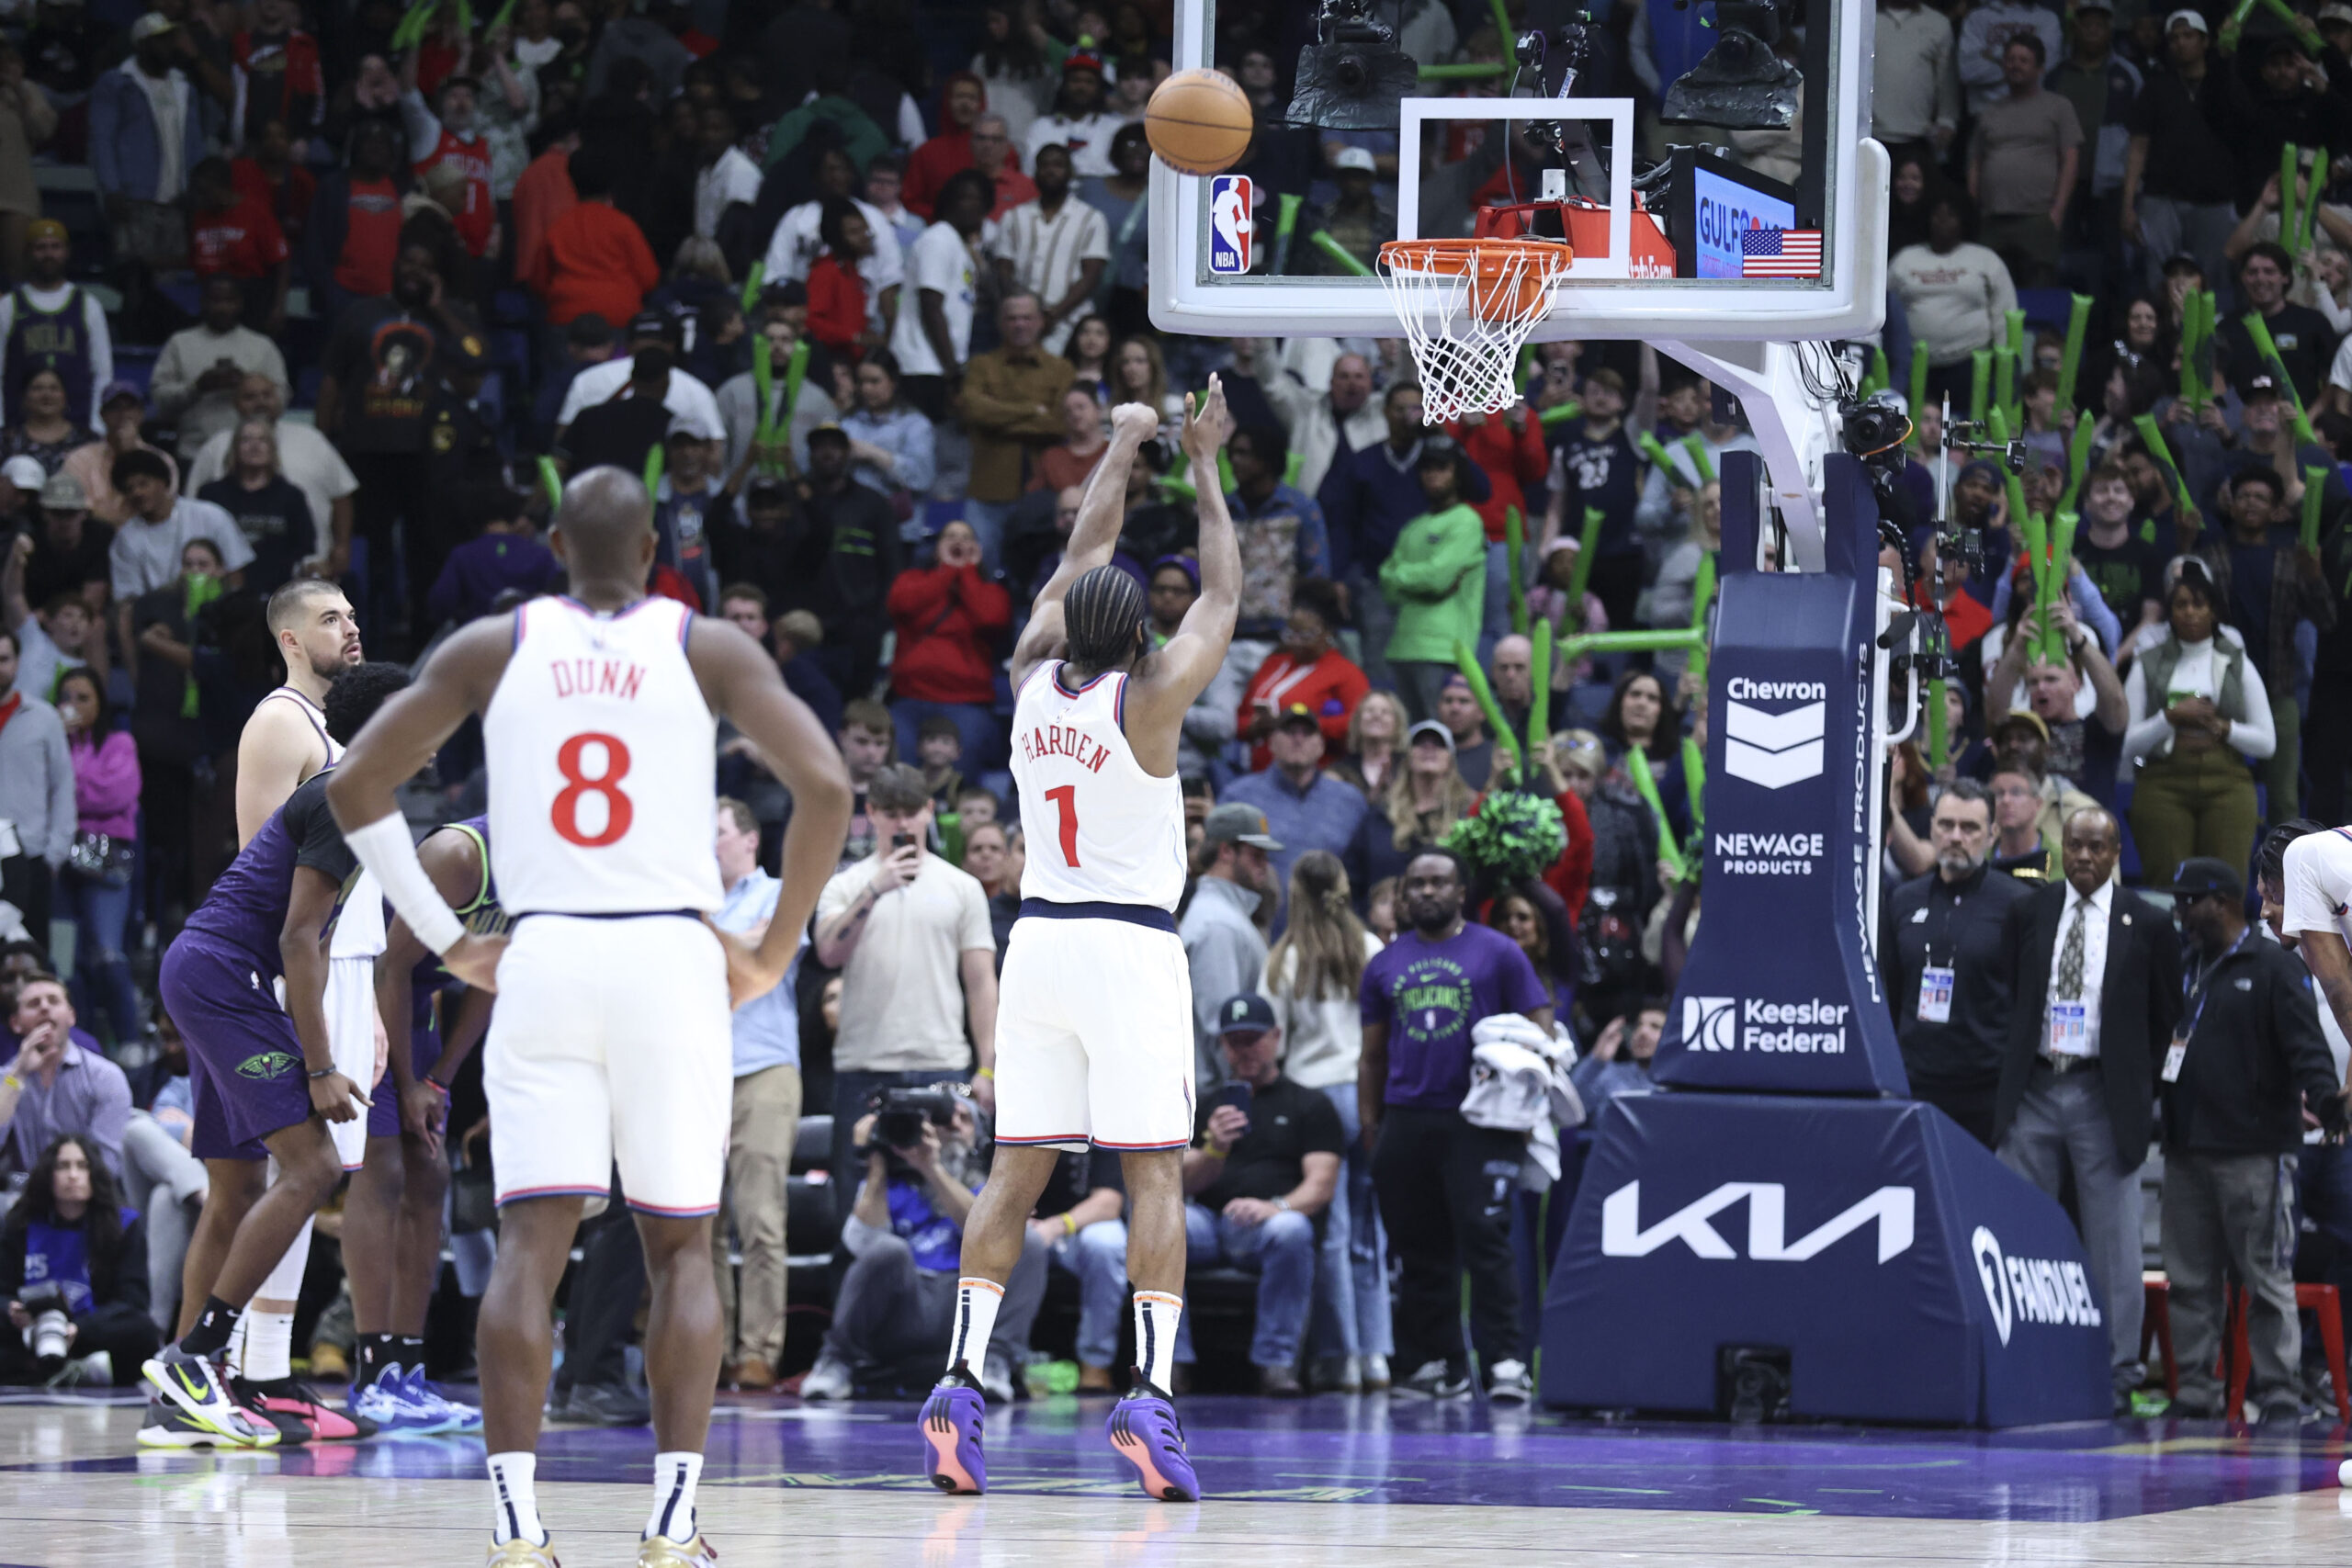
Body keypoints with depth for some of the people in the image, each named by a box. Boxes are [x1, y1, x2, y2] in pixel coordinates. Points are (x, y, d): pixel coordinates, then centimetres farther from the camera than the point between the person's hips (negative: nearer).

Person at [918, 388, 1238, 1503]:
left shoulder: (1033, 680, 3)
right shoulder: (1147, 699, -10)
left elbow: (1078, 561, 18)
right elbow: (1223, 592, 3)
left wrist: (1123, 450, 28)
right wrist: (1204, 466, 13)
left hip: (1039, 940, 5)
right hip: (1131, 948, -5)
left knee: (1016, 1169, 6)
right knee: (1154, 1171, -5)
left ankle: (962, 1377, -5)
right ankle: (1151, 1390, -16)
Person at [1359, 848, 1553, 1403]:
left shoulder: (1497, 953, 5)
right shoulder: (1385, 965, 16)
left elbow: (1539, 1026, 2)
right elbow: (1373, 1053, 18)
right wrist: (1370, 1127, 10)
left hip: (1478, 1123, -4)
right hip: (1406, 1122, 4)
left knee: (1486, 1240, -12)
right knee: (1421, 1251, 7)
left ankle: (1504, 1362, -14)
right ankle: (1437, 1365, 14)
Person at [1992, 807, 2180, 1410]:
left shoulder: (2146, 925, 2)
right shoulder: (2026, 914, 7)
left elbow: (2164, 1016, 9)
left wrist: (2136, 1085, 6)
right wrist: (2010, 1076, 8)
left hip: (2105, 1098, -2)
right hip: (2033, 1090, 2)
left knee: (2113, 1244, 0)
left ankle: (2116, 1373, 5)